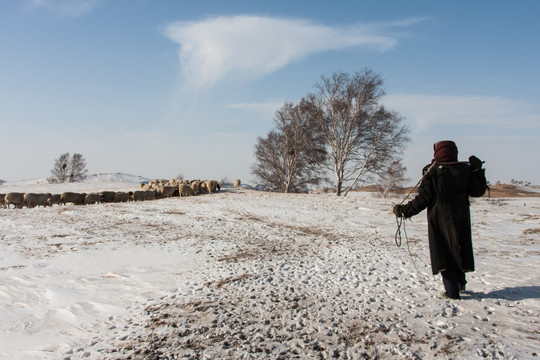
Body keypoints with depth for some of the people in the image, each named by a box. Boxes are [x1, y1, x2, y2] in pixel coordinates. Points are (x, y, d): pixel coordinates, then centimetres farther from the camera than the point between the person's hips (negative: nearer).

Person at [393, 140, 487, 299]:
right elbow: (478, 191, 6)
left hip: (439, 220, -4)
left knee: (444, 252, 4)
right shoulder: (465, 170, 0)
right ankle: (461, 283, 33)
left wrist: (404, 210, -5)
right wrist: (478, 170, 14)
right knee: (459, 249, 21)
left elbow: (423, 199, -12)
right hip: (460, 219, 4)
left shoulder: (432, 173, -9)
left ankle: (452, 291, 3)